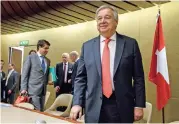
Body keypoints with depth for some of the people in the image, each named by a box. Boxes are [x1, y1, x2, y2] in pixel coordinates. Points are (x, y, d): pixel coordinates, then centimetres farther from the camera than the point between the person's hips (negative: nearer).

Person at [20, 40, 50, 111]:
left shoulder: (47, 60, 15)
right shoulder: (31, 57, -1)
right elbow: (24, 74, -5)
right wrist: (24, 88, -11)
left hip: (43, 90, 6)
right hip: (33, 89, -6)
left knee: (41, 111, 8)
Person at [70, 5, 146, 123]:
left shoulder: (130, 44, 0)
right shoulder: (87, 46, 5)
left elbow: (138, 78, 0)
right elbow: (80, 78, 5)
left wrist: (139, 105, -4)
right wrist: (77, 103, -4)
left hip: (122, 106, -1)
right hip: (94, 106, 2)